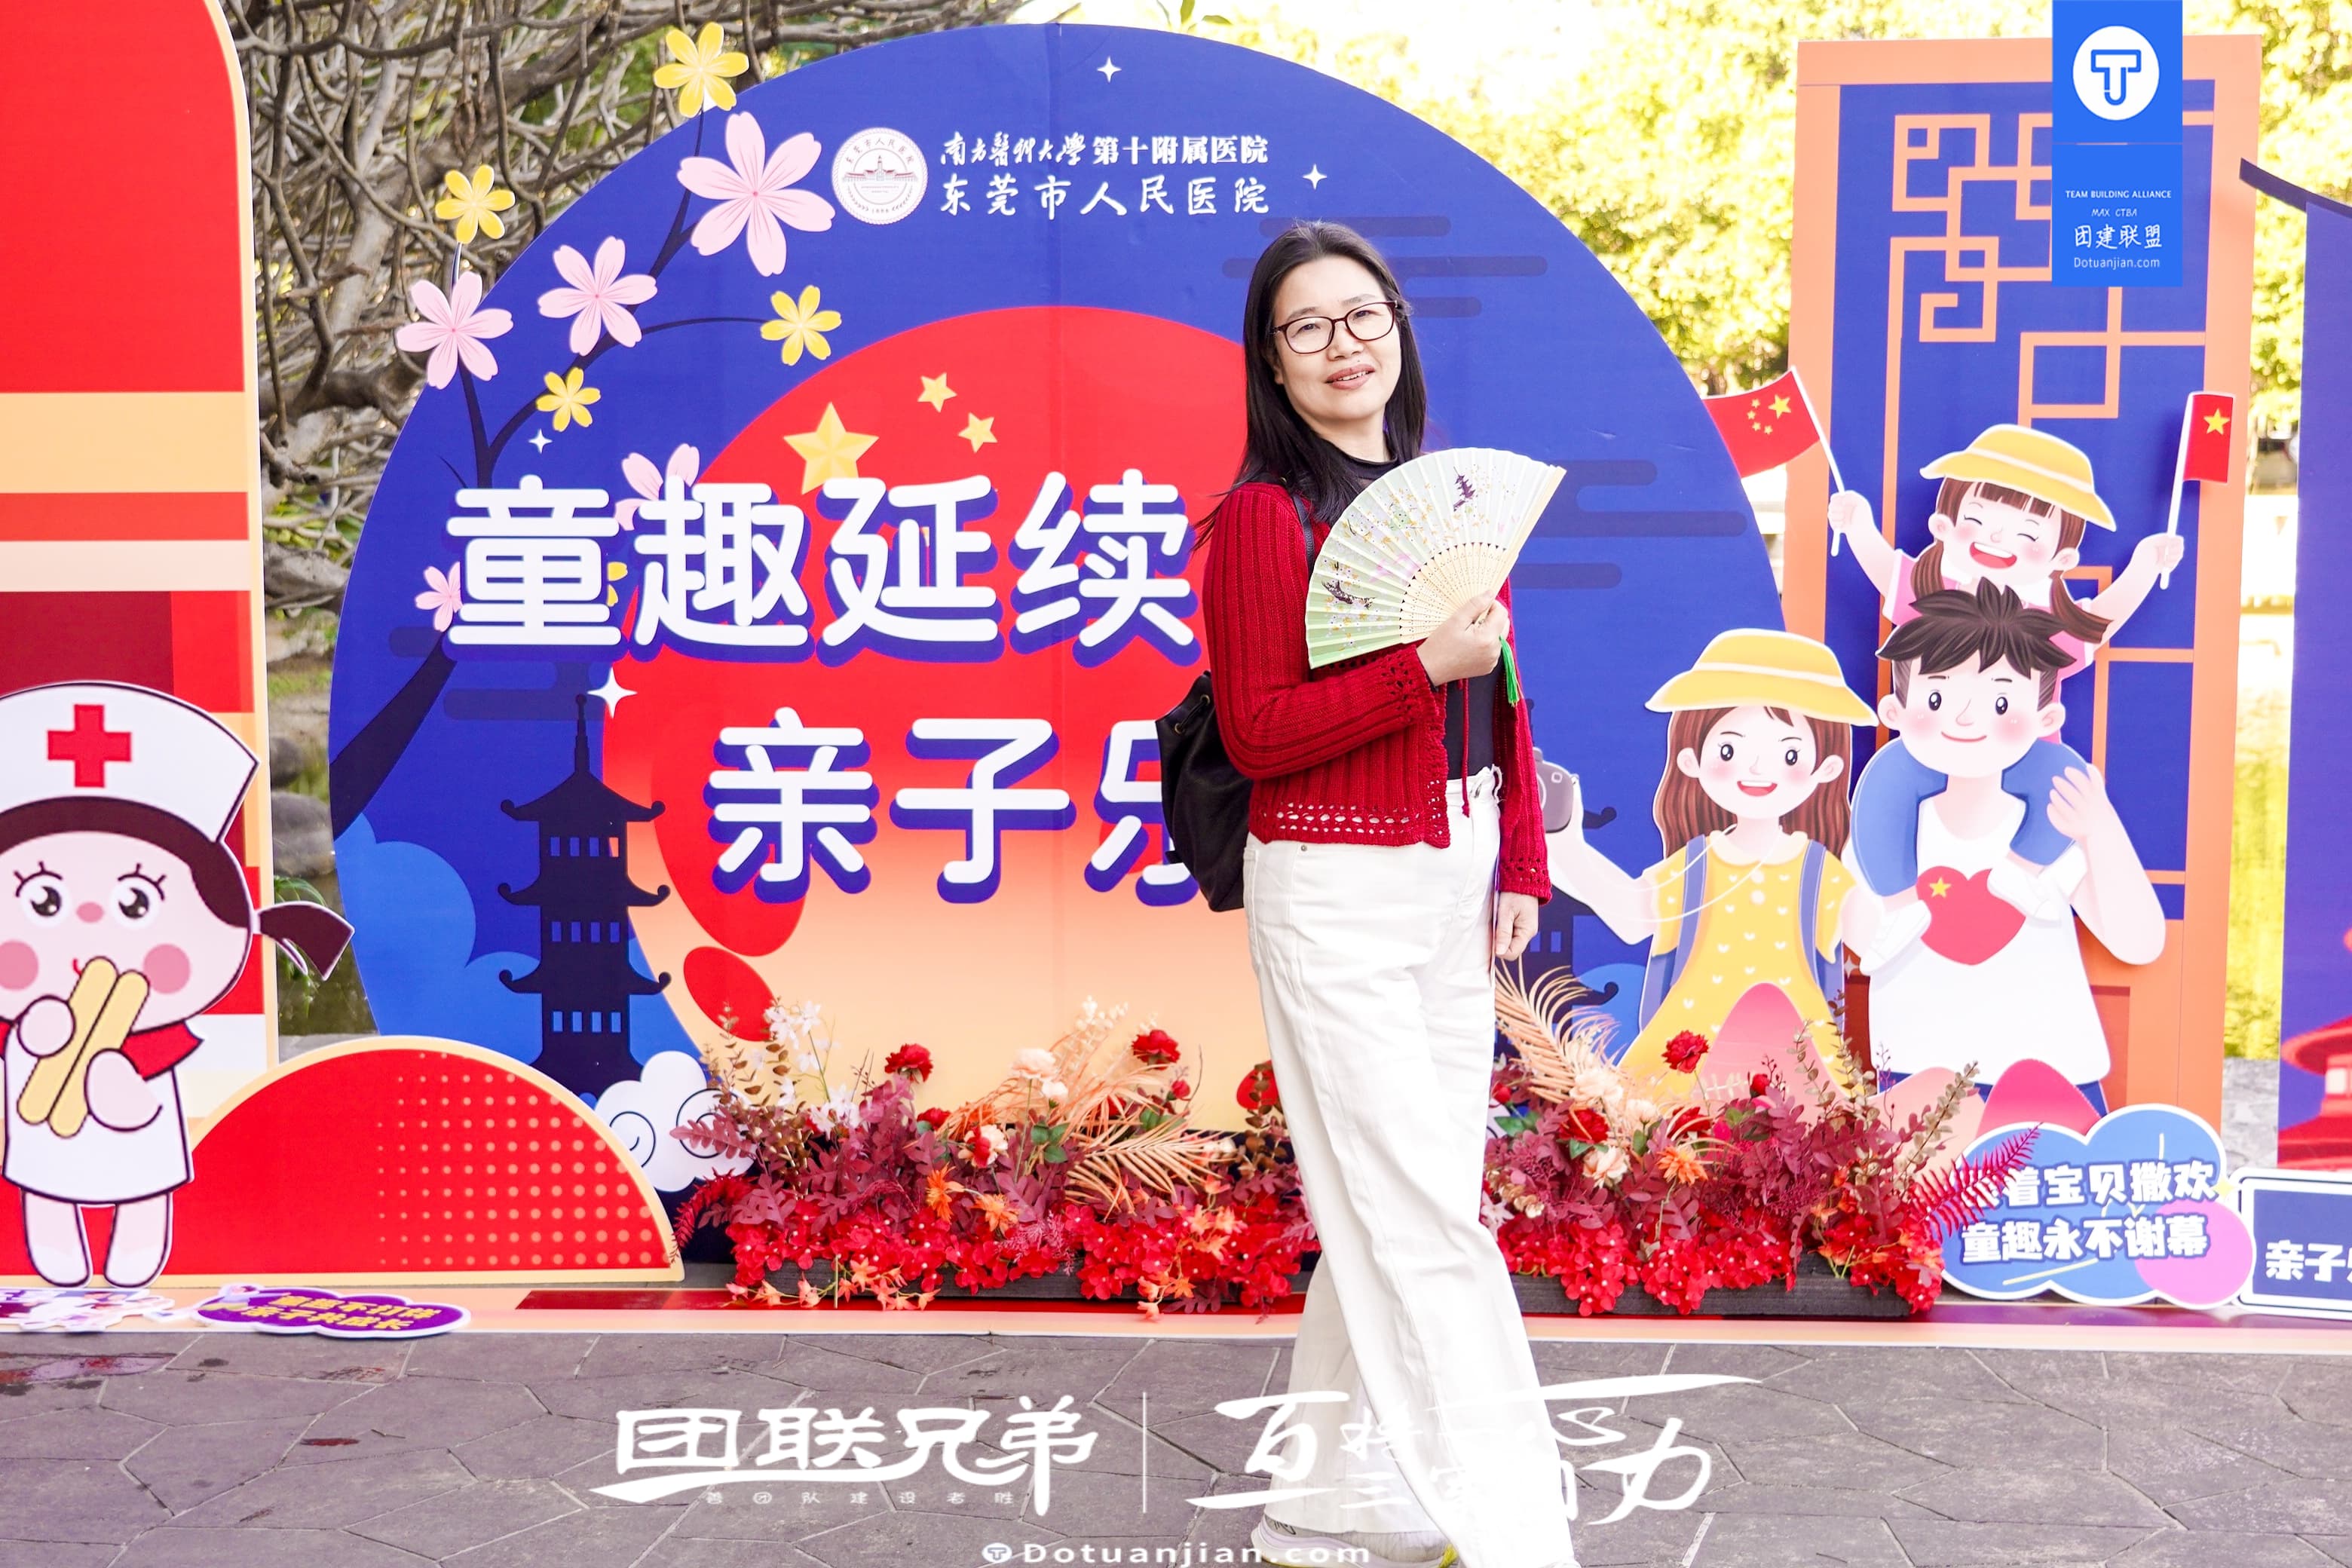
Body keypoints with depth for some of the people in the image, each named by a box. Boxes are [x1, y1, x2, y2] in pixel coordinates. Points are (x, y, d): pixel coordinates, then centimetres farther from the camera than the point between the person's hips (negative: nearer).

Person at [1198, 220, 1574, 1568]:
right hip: (1336, 892, -7)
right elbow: (1260, 734, -12)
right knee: (1419, 1213, -3)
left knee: (1394, 1204, 12)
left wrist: (1521, 866, 11)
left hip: (1454, 883, 7)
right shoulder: (1264, 513, -8)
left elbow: (1498, 696, 16)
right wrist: (1426, 664, -20)